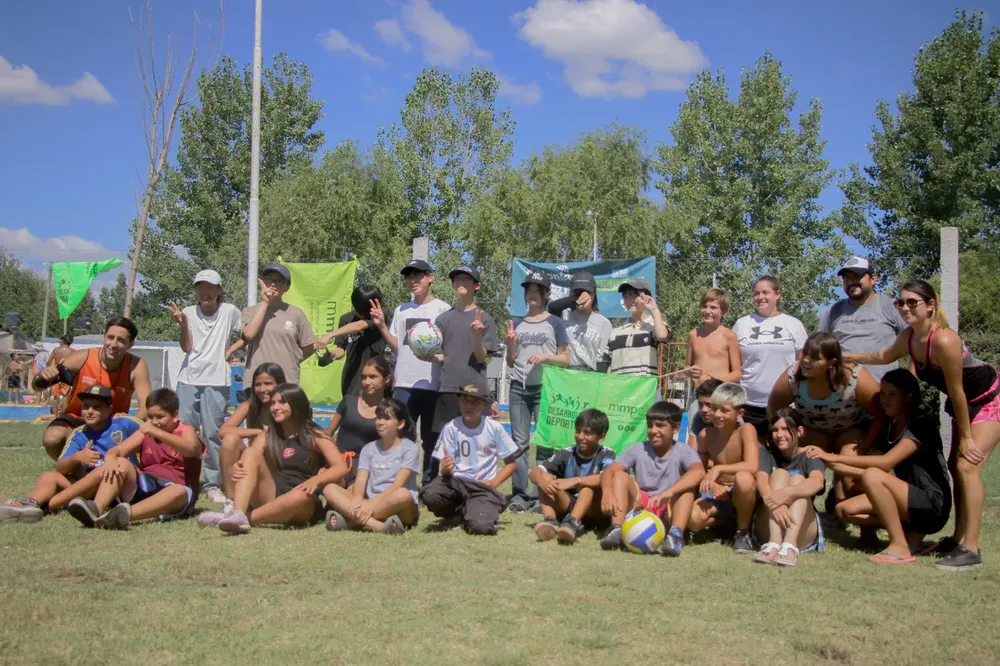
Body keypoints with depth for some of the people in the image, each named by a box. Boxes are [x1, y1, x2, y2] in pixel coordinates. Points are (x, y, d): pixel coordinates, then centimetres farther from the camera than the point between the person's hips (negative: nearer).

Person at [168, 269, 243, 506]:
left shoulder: (229, 311, 1)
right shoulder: (189, 312, 3)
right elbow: (186, 348, -4)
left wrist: (230, 350, 1)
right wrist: (183, 325, -19)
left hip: (216, 381, -1)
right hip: (189, 379, 1)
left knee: (213, 433, -1)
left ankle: (213, 484, 5)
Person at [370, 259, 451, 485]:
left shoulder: (442, 309, 1)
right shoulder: (401, 311, 14)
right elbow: (397, 348, 15)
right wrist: (382, 326, 3)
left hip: (433, 385, -3)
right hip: (404, 384, 3)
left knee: (431, 439, 5)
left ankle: (429, 485, 12)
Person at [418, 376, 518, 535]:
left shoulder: (494, 428, -4)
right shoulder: (451, 428, -3)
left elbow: (510, 463, 5)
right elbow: (446, 470, -1)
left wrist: (494, 482, -11)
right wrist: (446, 469, -25)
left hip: (483, 487, -1)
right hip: (456, 483, 2)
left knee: (480, 526, -32)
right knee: (428, 494, -32)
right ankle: (461, 514, 1)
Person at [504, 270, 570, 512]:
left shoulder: (554, 323, 5)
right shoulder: (517, 324, 14)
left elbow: (566, 359, 4)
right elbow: (510, 362, 15)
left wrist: (545, 357, -13)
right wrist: (511, 343, -3)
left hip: (545, 388, -3)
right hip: (519, 389, 3)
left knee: (545, 442, -5)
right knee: (520, 442, -1)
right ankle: (520, 494, 0)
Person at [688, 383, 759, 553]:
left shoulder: (746, 430, -17)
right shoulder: (705, 435, -3)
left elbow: (752, 467, -31)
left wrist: (718, 469, -32)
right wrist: (712, 484, -13)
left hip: (743, 494, -4)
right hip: (718, 494, 4)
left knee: (743, 478, -40)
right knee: (692, 519, -26)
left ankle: (743, 532, -12)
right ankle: (725, 519, 13)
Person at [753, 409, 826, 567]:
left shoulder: (809, 457, 1)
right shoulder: (766, 453, 7)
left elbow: (818, 482, -23)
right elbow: (761, 481, -16)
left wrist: (787, 493, -44)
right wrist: (774, 502, -39)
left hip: (802, 535, -1)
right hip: (767, 533, 1)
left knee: (798, 479, -19)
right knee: (779, 473, -16)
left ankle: (790, 546, -44)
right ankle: (774, 543, -39)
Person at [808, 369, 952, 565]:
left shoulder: (921, 426, -11)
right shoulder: (889, 429, 13)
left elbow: (886, 462, -25)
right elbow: (875, 469, 3)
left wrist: (834, 457, -25)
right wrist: (833, 465, -11)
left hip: (932, 506, -8)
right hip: (909, 503, 8)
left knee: (873, 476, -30)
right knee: (845, 510, -8)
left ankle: (900, 547, -22)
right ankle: (911, 535, -4)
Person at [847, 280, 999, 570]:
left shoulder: (943, 340, -34)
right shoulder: (908, 337, -9)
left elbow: (956, 392, -26)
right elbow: (884, 356, 15)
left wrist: (966, 437, -19)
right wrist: (848, 357, 22)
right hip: (967, 402, 9)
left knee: (968, 465, -16)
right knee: (956, 465, 10)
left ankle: (971, 549, -13)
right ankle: (959, 538, 20)